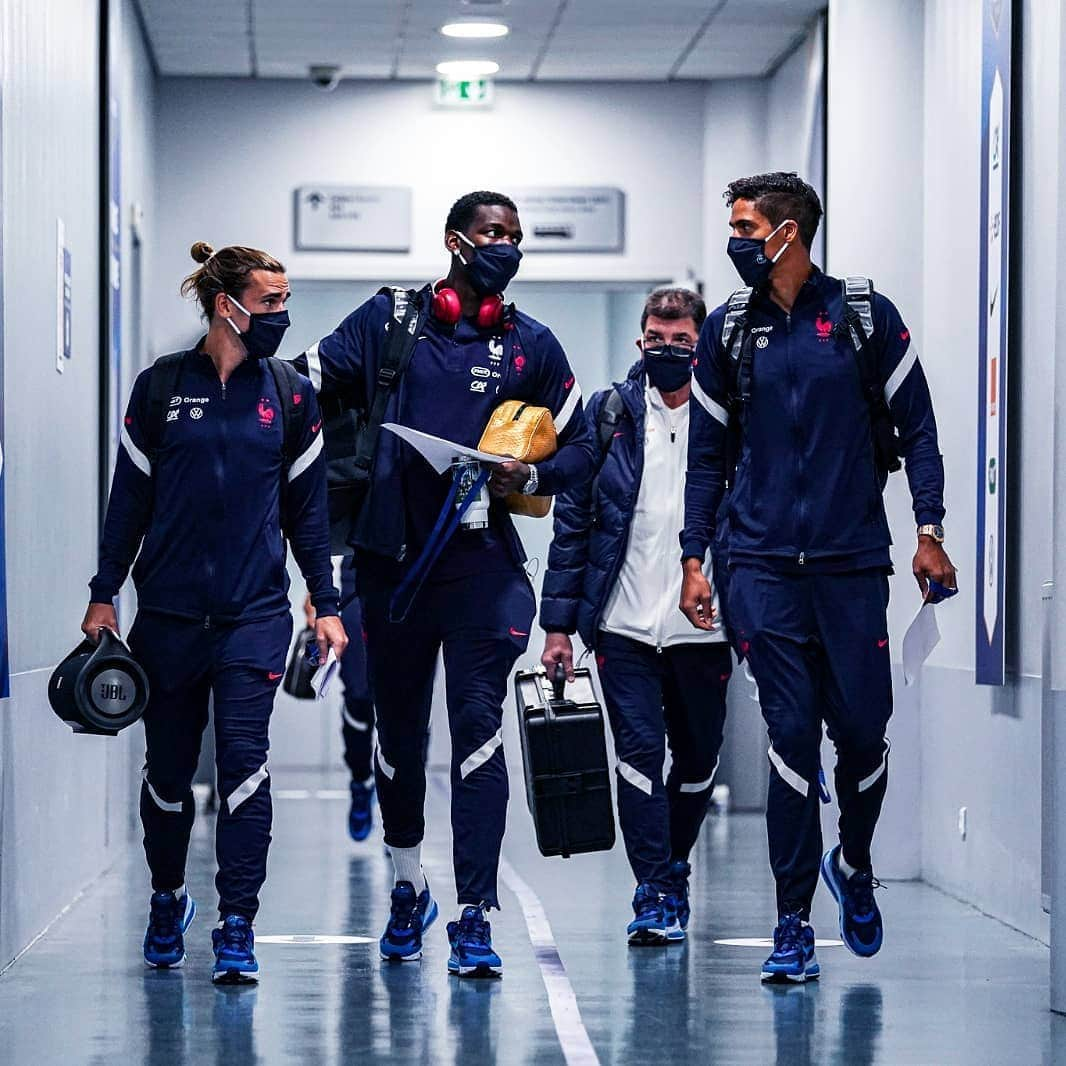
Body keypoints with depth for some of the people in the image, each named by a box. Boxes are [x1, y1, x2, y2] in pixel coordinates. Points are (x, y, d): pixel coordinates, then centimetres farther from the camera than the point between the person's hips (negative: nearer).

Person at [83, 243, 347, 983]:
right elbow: (131, 497, 7)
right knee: (168, 768, 9)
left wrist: (327, 604, 7)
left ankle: (238, 924, -8)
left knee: (244, 758, -12)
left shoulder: (290, 395, 6)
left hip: (255, 612, 0)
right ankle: (168, 901, 31)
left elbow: (308, 509, 11)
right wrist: (104, 595, 4)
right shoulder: (162, 387, 3)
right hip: (169, 610, 0)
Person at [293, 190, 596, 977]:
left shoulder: (531, 345, 8)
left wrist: (531, 477, -7)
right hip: (391, 559, 1)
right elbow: (304, 381, 9)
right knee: (398, 732, 13)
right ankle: (409, 889, 33)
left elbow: (581, 445, 11)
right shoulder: (388, 320, 7)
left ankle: (474, 915, -12)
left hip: (481, 562, -1)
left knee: (478, 726, -12)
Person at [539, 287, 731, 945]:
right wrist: (559, 623, 4)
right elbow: (573, 521, 7)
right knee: (640, 753, -8)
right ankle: (656, 896, -4)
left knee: (698, 761, 11)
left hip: (704, 626, 0)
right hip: (625, 625, 0)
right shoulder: (609, 416, 4)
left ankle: (673, 873, 32)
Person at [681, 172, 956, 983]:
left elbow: (917, 428, 5)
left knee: (863, 731, 0)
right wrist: (695, 558, 8)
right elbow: (709, 455, 13)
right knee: (792, 737, -3)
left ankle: (853, 866, 29)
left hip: (853, 563, -1)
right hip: (764, 567, 1)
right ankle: (794, 923, 3)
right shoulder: (729, 332, 8)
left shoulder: (867, 319, 2)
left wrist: (929, 530, -4)